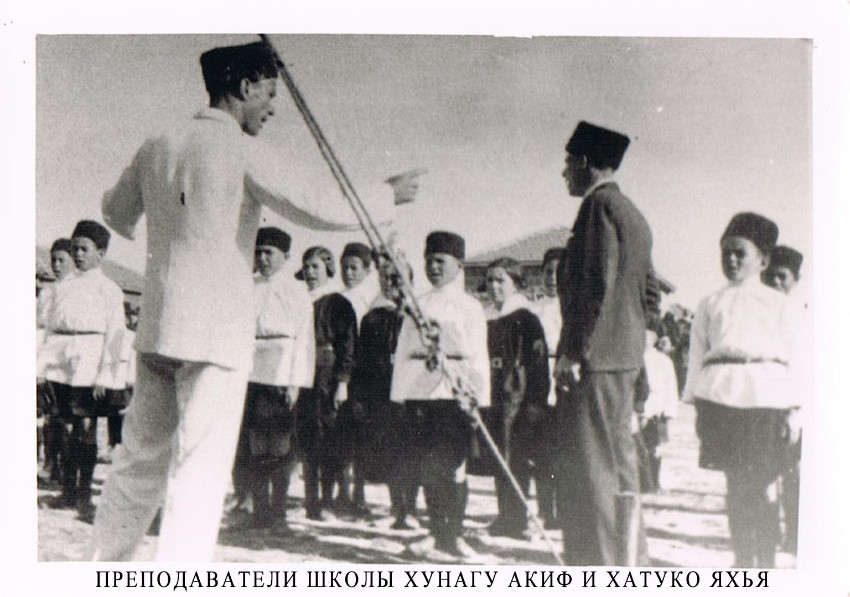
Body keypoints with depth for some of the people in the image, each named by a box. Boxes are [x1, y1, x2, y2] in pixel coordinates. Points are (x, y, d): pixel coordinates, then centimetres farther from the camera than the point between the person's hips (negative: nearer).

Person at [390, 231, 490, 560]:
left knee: (451, 465, -7)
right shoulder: (418, 304, 16)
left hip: (456, 392, -3)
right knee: (426, 466, 4)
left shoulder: (470, 307, 7)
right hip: (419, 390, 3)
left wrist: (479, 397, -3)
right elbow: (403, 350, 14)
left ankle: (452, 536, 2)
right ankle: (437, 533, 14)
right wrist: (399, 393, 6)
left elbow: (478, 356, 5)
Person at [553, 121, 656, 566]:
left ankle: (598, 559, -4)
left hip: (594, 359, -10)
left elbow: (596, 284, -19)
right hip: (626, 356, 10)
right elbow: (648, 291, 21)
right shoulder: (633, 215, 19)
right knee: (617, 459, 15)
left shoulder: (600, 205, -10)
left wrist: (572, 351, -19)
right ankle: (630, 558, 23)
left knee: (589, 463, -7)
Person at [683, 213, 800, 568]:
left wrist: (793, 411, 0)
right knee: (735, 483, 4)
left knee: (764, 484, -2)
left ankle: (765, 562, 7)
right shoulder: (710, 304, 16)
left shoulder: (778, 303, 12)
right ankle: (742, 560, 12)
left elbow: (793, 358, 8)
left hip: (767, 396, -1)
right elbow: (697, 356, 13)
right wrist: (696, 404, 5)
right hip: (720, 396, 1)